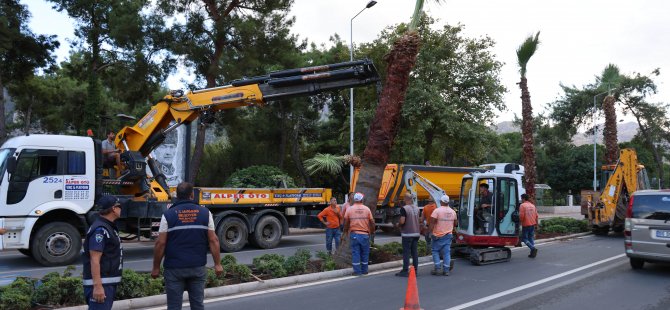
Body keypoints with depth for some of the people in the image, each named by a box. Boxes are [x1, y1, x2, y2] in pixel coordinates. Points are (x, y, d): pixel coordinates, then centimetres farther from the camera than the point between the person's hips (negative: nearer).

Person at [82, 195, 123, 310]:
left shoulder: (108, 227, 15)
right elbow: (94, 260, -22)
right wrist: (97, 286, -26)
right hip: (101, 283, -10)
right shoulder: (100, 230, -17)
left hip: (109, 282, 10)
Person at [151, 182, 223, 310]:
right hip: (198, 267, 2)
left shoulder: (168, 214, -5)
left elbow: (160, 243, -6)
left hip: (174, 268, -2)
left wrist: (156, 267, 3)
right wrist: (217, 264, 4)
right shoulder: (205, 213, 0)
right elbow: (213, 240, -2)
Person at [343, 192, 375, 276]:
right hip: (365, 234, 0)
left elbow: (346, 222, 2)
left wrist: (346, 231, 15)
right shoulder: (367, 209, -2)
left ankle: (357, 271, 6)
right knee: (365, 253, 12)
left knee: (355, 253, 5)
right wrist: (372, 231, 12)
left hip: (354, 234, 0)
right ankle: (364, 270, 19)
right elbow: (372, 222, -2)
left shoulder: (349, 209, -1)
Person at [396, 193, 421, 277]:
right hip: (416, 233, 7)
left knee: (406, 252, -3)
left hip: (407, 234, -7)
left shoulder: (404, 209, -14)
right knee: (415, 252, 10)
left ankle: (405, 271, -1)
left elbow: (402, 221, -20)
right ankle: (415, 270, 13)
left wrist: (398, 223, 0)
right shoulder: (417, 208, 10)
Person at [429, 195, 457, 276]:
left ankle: (437, 269, 1)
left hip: (438, 235, -4)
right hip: (448, 235, 4)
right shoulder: (453, 211, 5)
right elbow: (455, 224, 15)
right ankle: (446, 270, 5)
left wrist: (430, 231, -9)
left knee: (435, 251, 7)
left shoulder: (437, 211, -13)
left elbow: (432, 223, -17)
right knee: (447, 252, 6)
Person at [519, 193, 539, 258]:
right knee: (531, 238, 13)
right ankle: (532, 253, 10)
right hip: (532, 224, 7)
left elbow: (521, 216, -18)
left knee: (524, 238, 1)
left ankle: (533, 248, -19)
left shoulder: (522, 205, -11)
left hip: (526, 225, -6)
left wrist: (520, 221, 0)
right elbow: (536, 215, 12)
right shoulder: (533, 205, 10)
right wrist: (536, 223, 21)